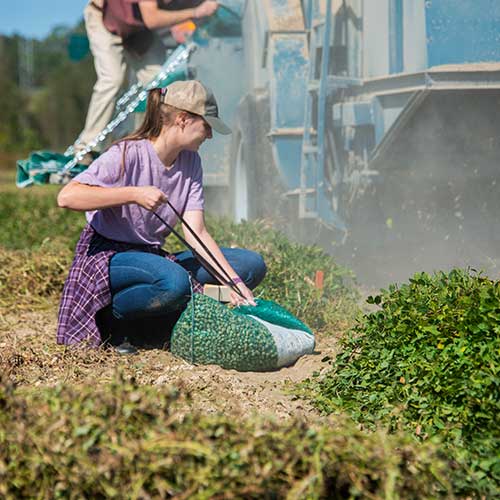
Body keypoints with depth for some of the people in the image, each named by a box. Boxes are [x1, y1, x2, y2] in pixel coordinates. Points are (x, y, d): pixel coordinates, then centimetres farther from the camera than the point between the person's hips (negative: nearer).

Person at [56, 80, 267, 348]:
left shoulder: (190, 162, 6)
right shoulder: (128, 154, -15)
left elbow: (196, 232, -3)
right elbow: (66, 197, -26)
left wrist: (233, 281, -16)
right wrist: (134, 193, -30)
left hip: (153, 258, 8)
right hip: (108, 255, -8)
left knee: (251, 263, -7)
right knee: (175, 283, -39)